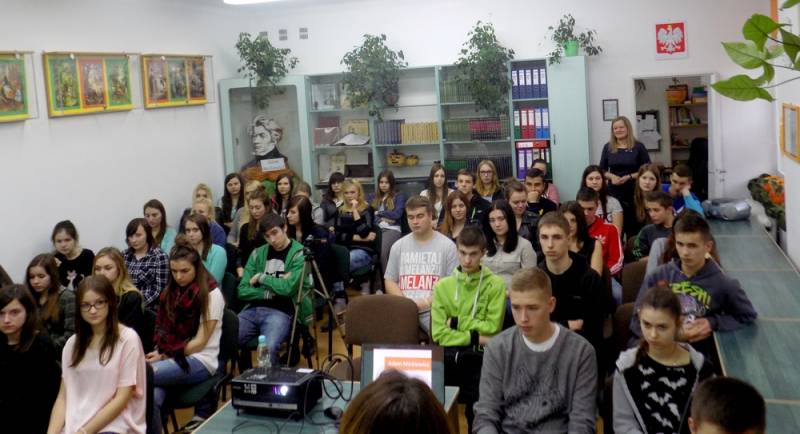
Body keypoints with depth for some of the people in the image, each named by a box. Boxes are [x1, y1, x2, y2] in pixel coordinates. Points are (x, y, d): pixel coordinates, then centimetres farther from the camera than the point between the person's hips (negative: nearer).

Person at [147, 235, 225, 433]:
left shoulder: (211, 294, -4)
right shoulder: (171, 291, 14)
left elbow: (200, 341, -8)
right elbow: (164, 330, 11)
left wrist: (166, 355, -14)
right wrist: (159, 353, -9)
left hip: (200, 361, -4)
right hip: (169, 358, 4)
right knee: (150, 397, -29)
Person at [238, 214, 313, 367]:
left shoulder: (299, 254, 0)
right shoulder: (258, 253, 14)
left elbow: (288, 287, -13)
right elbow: (243, 291, 8)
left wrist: (261, 277, -2)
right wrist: (272, 292, -7)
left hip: (281, 312, -5)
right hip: (253, 309, 5)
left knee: (269, 348, -33)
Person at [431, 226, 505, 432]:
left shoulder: (495, 284, 4)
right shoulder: (442, 286, 9)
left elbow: (492, 327, -4)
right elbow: (439, 334, 0)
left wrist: (456, 323, -4)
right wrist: (476, 338, -8)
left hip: (479, 356, -2)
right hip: (448, 355, 2)